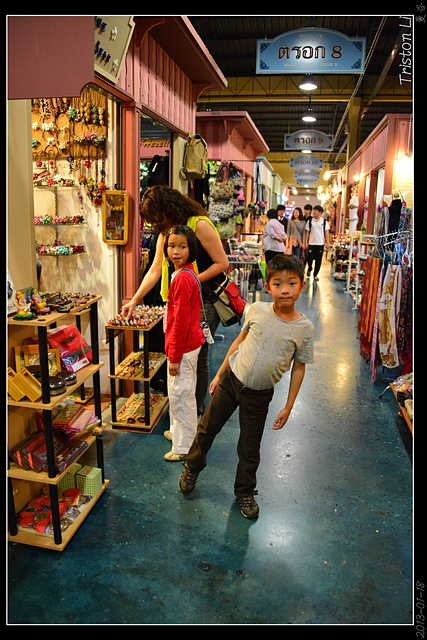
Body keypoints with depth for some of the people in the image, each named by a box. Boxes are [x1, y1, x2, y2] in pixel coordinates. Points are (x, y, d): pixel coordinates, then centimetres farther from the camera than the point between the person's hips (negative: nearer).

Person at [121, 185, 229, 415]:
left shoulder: (200, 225, -12)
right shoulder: (166, 232, 11)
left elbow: (222, 263, -12)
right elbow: (155, 270, 13)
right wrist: (135, 300, 9)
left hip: (205, 300, -6)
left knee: (198, 355, -2)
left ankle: (198, 408, 16)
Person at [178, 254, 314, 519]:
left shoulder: (305, 327, -12)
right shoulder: (257, 310, -11)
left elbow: (299, 367, -3)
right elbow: (240, 340, 4)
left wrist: (288, 407, -1)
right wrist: (219, 374, 8)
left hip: (259, 394, -1)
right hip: (232, 379, 1)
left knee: (250, 447, 12)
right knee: (208, 427, 16)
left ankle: (245, 491, 39)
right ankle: (193, 467, 44)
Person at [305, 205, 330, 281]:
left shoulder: (324, 222, 4)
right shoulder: (310, 221, 4)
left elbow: (326, 232, 5)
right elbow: (307, 232, 6)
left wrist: (327, 242, -3)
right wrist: (306, 242, 0)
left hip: (320, 244, 0)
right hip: (311, 243, 0)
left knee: (318, 260, 2)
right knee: (310, 258, -4)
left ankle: (315, 274, 15)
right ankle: (309, 269, 26)